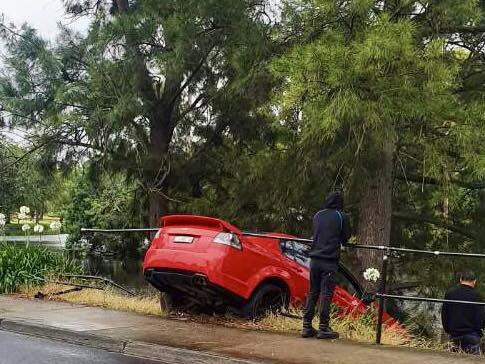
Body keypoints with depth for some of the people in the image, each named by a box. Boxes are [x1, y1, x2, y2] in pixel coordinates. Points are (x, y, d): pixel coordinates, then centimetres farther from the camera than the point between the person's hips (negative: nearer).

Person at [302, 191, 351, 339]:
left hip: (315, 259, 5)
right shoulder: (341, 217, -1)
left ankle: (307, 327, 11)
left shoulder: (318, 215, 12)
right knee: (326, 294, -2)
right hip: (330, 260, -5)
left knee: (312, 293, 10)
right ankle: (323, 328, 0)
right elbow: (346, 237, 7)